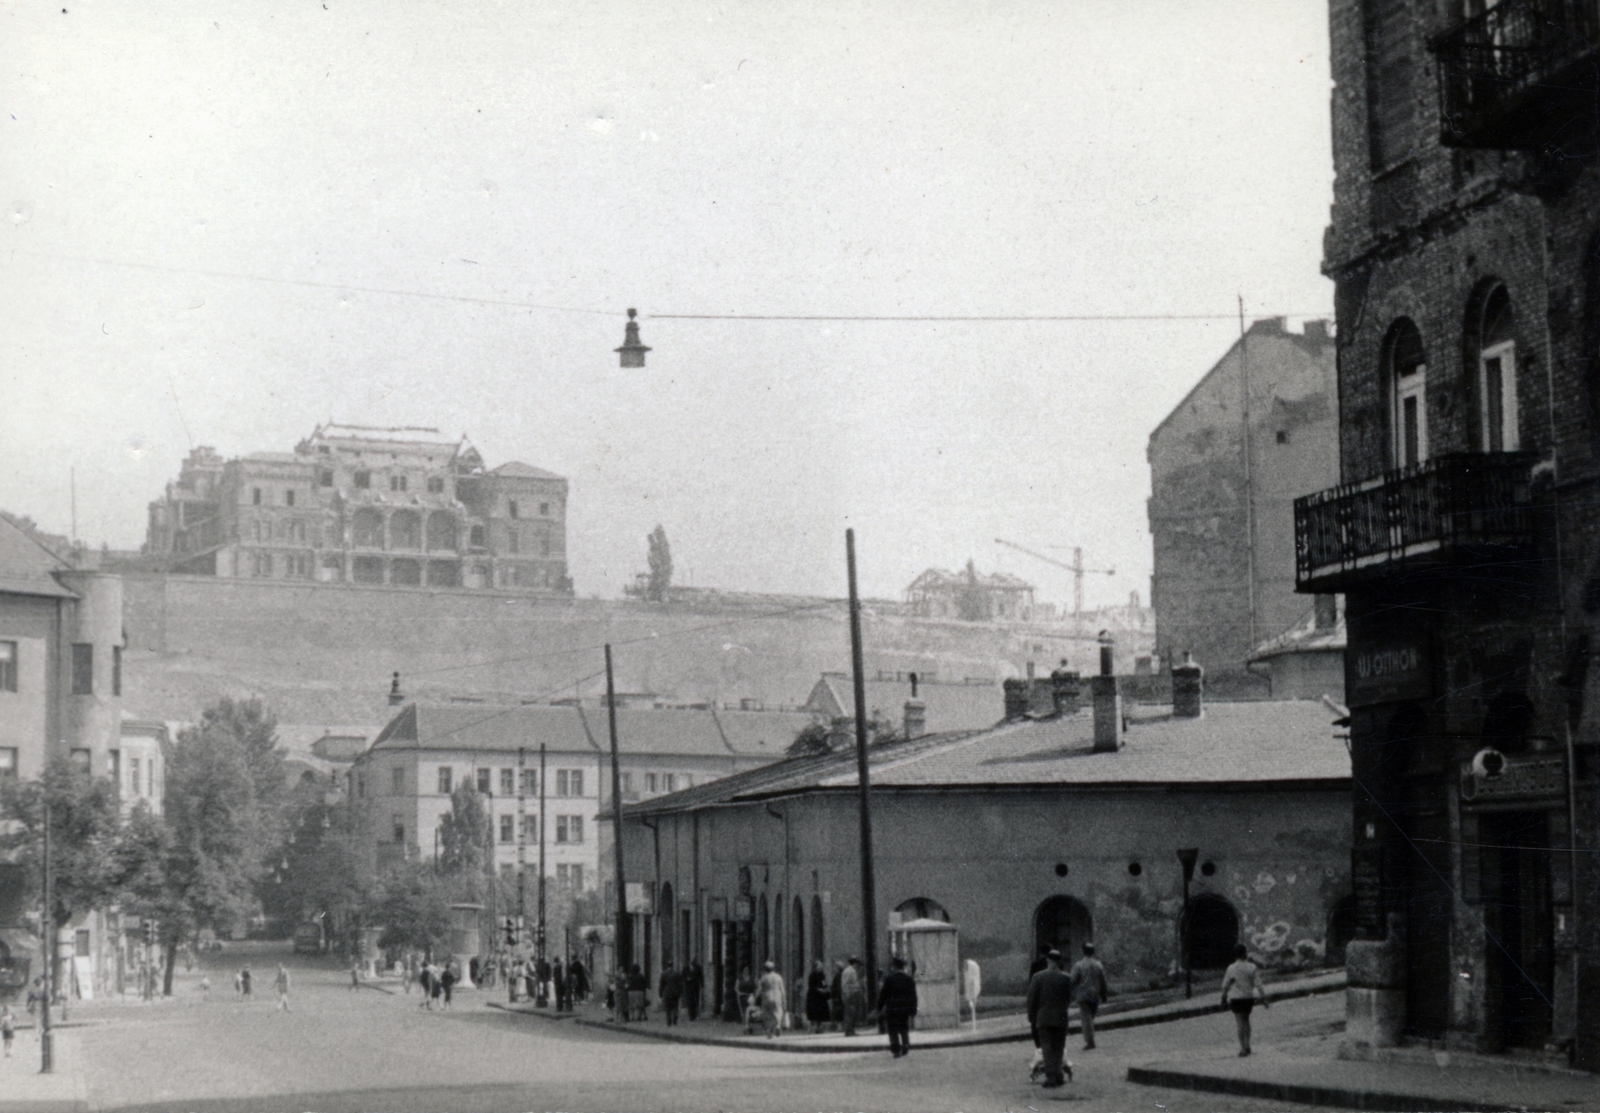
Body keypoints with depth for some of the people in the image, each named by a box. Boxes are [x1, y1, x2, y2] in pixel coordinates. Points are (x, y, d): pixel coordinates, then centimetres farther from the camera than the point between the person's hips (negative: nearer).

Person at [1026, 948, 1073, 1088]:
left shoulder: (1037, 977, -7)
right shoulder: (1066, 979, -5)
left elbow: (1031, 999, -4)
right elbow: (1069, 999, 4)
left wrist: (1031, 1018, 5)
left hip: (1043, 1019, -1)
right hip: (1060, 1019, 1)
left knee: (1047, 1049, 3)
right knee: (1058, 1048, 12)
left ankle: (1050, 1078, -2)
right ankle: (1058, 1077, 15)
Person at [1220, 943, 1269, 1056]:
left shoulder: (1231, 969, -8)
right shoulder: (1252, 967, -6)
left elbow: (1225, 986, -2)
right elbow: (1258, 985, -7)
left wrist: (1224, 999, 9)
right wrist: (1263, 999, -1)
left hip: (1236, 999, -2)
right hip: (1248, 997, 2)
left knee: (1240, 1023, -1)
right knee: (1246, 1021, 20)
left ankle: (1243, 1048, -6)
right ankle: (1247, 1046, 23)